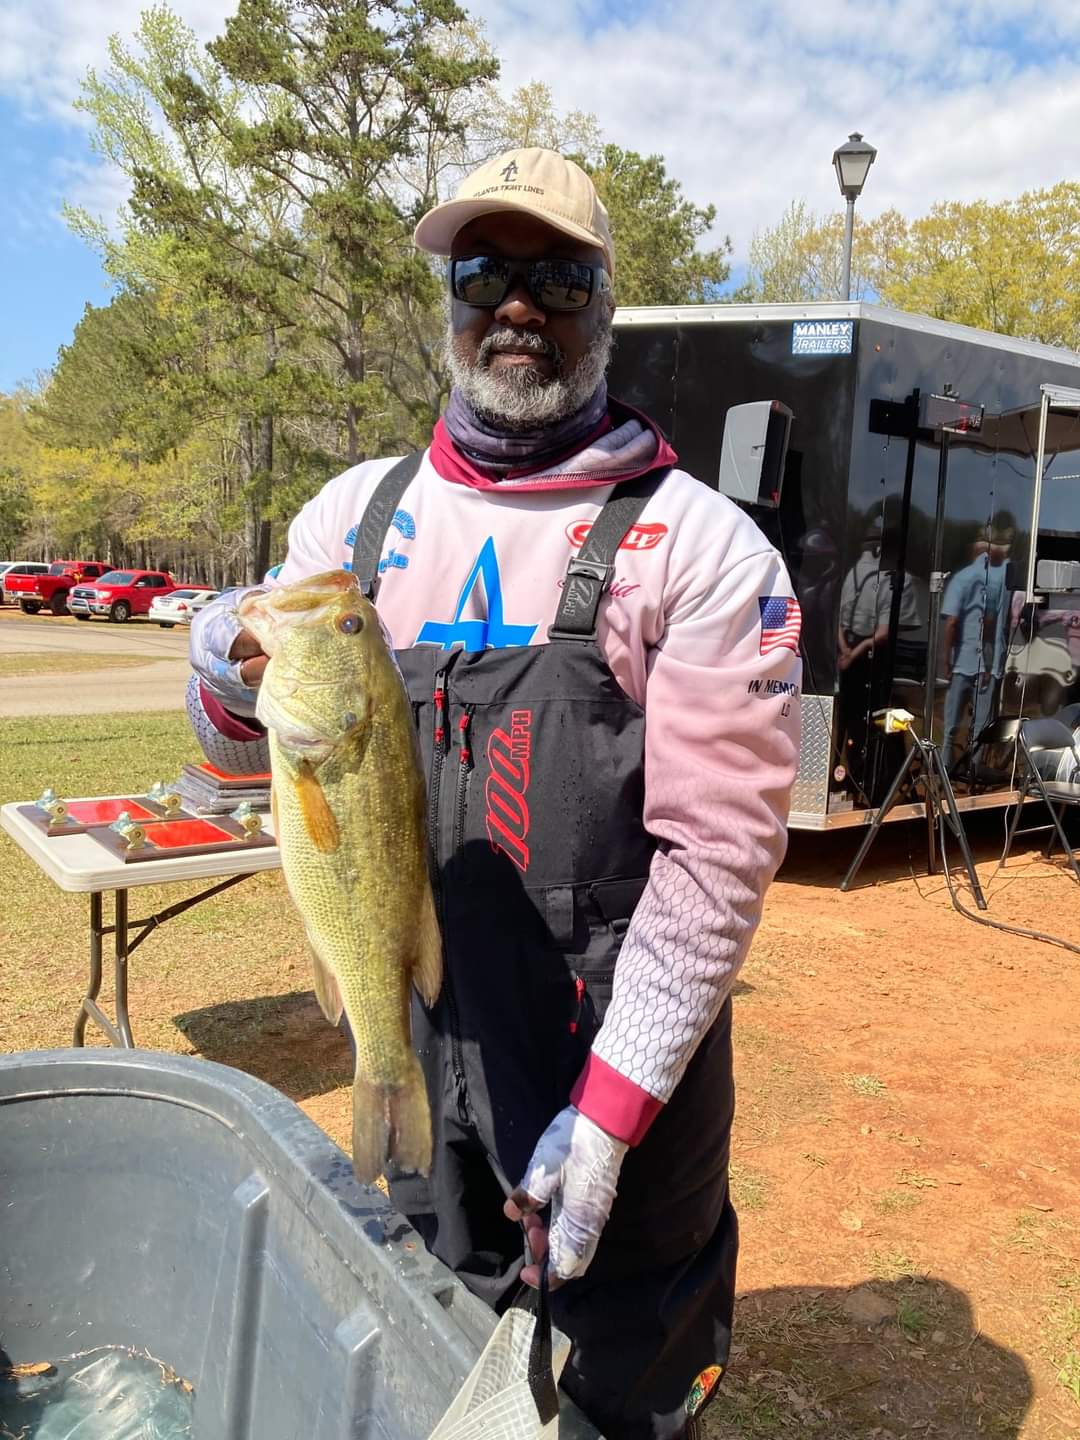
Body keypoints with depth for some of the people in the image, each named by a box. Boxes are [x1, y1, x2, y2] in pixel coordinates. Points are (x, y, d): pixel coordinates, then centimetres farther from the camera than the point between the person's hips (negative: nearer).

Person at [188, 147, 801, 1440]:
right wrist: (231, 684, -15)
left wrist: (607, 1114, -16)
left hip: (624, 1060, -3)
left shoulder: (700, 547, -12)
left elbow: (717, 853, -14)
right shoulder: (360, 512, 2)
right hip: (413, 1042, 4)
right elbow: (252, 748, 9)